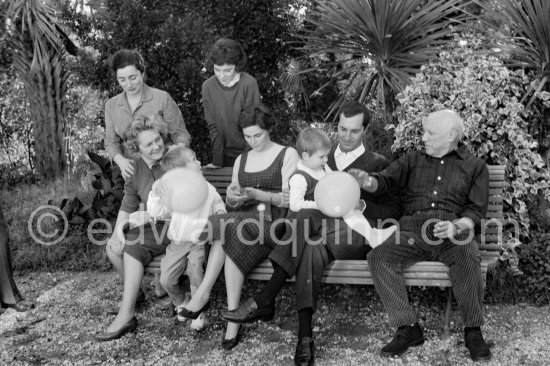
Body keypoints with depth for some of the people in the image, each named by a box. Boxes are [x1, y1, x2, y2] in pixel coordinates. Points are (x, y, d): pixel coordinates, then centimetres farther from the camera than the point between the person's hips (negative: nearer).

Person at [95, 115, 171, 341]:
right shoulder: (136, 169, 7)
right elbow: (128, 205, 5)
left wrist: (141, 217, -17)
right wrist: (119, 229, -14)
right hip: (151, 224, 7)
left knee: (132, 246, -26)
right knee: (113, 247, -11)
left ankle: (126, 316, -22)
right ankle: (134, 292, 14)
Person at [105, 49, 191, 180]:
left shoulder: (162, 98, -4)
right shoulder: (111, 105, 8)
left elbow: (180, 133, -1)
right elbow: (111, 142, 9)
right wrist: (121, 161, -12)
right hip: (133, 171, 3)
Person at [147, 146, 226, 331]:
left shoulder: (208, 189, 4)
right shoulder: (171, 192, 3)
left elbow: (218, 203, 21)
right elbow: (157, 213, 7)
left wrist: (220, 211, -2)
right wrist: (155, 194, -6)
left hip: (199, 241, -2)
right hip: (178, 241, 2)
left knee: (194, 266, -31)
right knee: (166, 278, -13)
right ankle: (181, 302, 19)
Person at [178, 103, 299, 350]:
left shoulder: (287, 154, 5)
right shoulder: (241, 160, 21)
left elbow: (288, 199, -4)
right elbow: (233, 205, 18)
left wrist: (256, 194, -17)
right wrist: (232, 197, -7)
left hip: (272, 220, -4)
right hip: (243, 219, 4)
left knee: (226, 228, -32)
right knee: (232, 249, -32)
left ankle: (203, 294, -27)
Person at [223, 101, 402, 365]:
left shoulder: (377, 164, 16)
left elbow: (393, 212, 9)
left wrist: (361, 205, -7)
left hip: (356, 232, -3)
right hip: (321, 227, 3)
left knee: (308, 232, -35)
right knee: (311, 250, -36)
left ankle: (264, 301, -34)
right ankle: (305, 336, -39)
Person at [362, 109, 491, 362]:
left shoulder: (475, 166, 16)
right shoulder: (414, 160, 22)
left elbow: (476, 211, 7)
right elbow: (385, 181, 8)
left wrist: (456, 226, -14)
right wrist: (367, 182, -16)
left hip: (454, 232, -2)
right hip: (413, 230, 2)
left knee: (468, 257, -35)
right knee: (378, 257, -25)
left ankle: (473, 331, -18)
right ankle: (408, 328, -21)